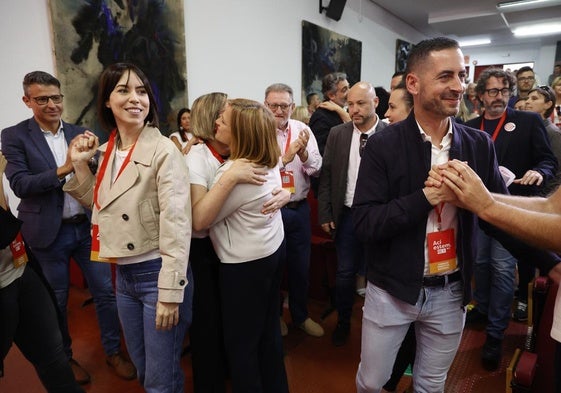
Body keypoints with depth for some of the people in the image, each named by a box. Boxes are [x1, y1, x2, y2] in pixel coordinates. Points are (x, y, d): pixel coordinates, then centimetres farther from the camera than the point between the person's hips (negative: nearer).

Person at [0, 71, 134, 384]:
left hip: (87, 226, 3)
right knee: (56, 301, 14)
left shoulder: (79, 133, 6)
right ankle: (64, 358, 36)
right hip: (50, 232, -2)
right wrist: (63, 169, -25)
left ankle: (113, 351, 29)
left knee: (106, 292, 8)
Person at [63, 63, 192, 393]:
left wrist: (170, 293, -20)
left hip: (157, 273, -7)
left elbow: (176, 225, -19)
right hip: (123, 275, 7)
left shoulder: (164, 150, -17)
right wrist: (80, 166, 4)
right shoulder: (108, 150, 5)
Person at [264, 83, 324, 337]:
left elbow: (316, 169, -2)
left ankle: (300, 315, 38)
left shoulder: (302, 129, 1)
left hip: (299, 208, 4)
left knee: (301, 265, 16)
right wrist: (285, 158, -25)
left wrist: (304, 154, -21)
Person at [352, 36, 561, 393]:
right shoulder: (383, 145, -14)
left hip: (451, 293, 3)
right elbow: (364, 223, -19)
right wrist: (425, 197, -28)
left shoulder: (479, 145, -3)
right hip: (392, 291, -2)